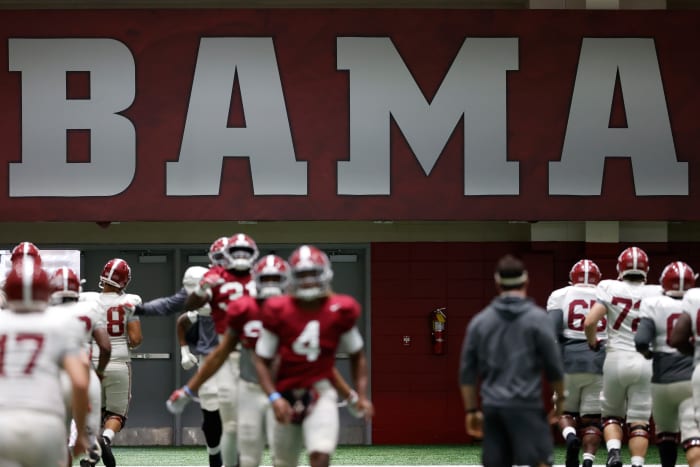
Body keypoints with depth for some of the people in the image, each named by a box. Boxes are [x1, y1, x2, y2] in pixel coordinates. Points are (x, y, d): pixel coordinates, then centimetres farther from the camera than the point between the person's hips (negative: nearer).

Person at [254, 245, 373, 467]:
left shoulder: (340, 311, -5)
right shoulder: (278, 311, -8)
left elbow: (357, 355, 9)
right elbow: (262, 360, -3)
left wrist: (362, 395, -1)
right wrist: (274, 397, -15)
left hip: (321, 392, -1)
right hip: (286, 395, 1)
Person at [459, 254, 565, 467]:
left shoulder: (479, 321, 9)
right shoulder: (537, 318, -3)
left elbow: (467, 372, 11)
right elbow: (554, 366, -1)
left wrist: (471, 410, 19)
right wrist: (560, 397, 14)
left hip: (492, 408, 5)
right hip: (525, 406, -5)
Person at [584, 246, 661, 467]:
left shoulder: (609, 289, -5)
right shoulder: (656, 293, -1)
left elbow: (589, 323, -12)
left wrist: (593, 342, 7)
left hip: (617, 359, 0)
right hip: (646, 362, 0)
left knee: (611, 414, 16)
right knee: (639, 421, 6)